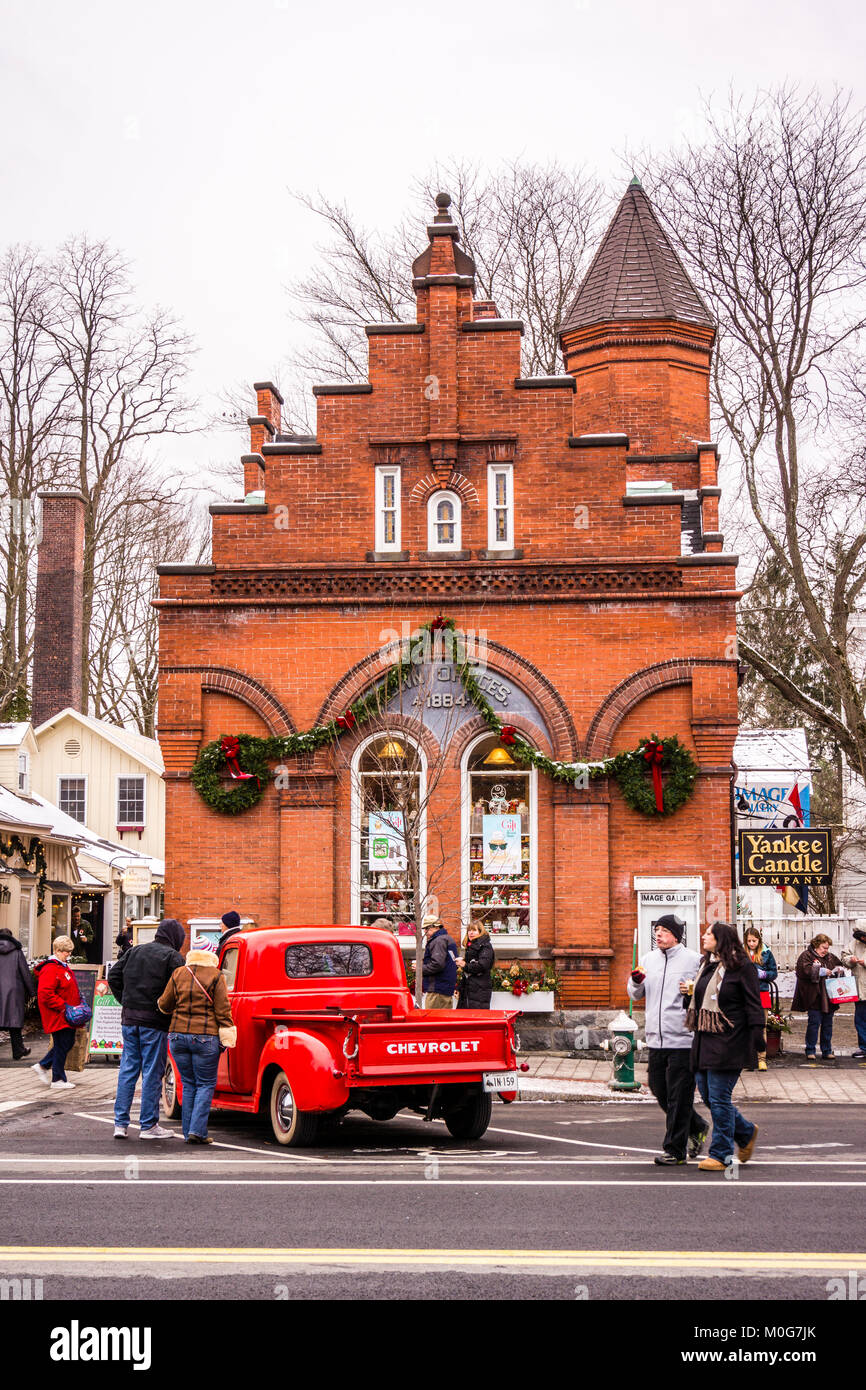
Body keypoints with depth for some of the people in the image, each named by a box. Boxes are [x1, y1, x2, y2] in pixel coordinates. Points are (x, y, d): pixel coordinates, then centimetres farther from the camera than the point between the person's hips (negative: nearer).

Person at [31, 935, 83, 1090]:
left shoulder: (63, 967, 16)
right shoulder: (50, 970, -18)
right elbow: (45, 994, -25)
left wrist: (76, 1005, 18)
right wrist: (64, 1007, -22)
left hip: (66, 1017, 10)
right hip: (57, 1017, -10)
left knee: (68, 1042, 15)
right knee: (62, 1045, -3)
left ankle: (42, 1066, 26)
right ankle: (58, 1080, 8)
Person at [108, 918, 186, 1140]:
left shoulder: (135, 951, 13)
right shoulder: (173, 957, -6)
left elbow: (113, 975, 13)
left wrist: (125, 1002, 15)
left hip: (129, 1019, 6)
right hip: (154, 1021, -6)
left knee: (127, 1070, 10)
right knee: (152, 1072, 0)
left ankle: (120, 1123, 10)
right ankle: (149, 1125, 4)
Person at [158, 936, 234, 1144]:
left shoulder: (178, 973, 5)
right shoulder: (216, 976, -5)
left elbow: (164, 1004, 11)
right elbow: (222, 1010, -7)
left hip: (178, 1035, 4)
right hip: (206, 1037, -4)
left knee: (188, 1084, 12)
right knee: (205, 1084, 4)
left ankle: (188, 1133, 11)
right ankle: (197, 1131, -6)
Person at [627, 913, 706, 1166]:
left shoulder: (694, 960, -4)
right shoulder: (648, 959, 13)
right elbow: (636, 995, 17)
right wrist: (636, 981, -3)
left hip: (683, 1040, -6)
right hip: (656, 1039, 6)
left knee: (679, 1096, -3)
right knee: (659, 1088, 12)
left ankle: (675, 1149, 6)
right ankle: (696, 1128, 32)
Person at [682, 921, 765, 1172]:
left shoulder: (742, 966, -7)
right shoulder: (706, 965, 16)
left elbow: (753, 1006, -9)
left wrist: (756, 1041, -14)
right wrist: (687, 994, 5)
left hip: (728, 1043, -8)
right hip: (704, 1040, 8)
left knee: (719, 1097, -5)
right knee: (708, 1094, 9)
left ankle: (721, 1155, 5)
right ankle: (746, 1132, 30)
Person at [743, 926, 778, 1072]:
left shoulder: (766, 953, 6)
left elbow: (774, 972, 8)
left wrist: (763, 974, -9)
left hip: (761, 992, 1)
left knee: (761, 1026, 0)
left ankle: (761, 1058, 6)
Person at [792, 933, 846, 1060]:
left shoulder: (830, 957, 18)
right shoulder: (806, 956, -2)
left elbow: (840, 965, 30)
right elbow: (805, 970, -16)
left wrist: (839, 969, 6)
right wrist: (821, 971, -20)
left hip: (829, 998, 6)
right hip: (814, 998, -6)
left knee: (828, 1024, 9)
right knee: (814, 1023, -7)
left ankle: (827, 1051, 17)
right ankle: (810, 1051, 2)